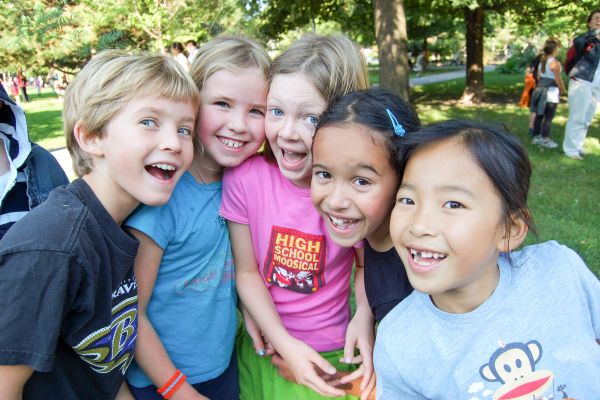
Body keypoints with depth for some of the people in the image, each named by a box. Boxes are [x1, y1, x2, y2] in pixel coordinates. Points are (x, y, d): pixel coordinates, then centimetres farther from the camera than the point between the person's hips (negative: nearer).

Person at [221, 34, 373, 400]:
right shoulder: (244, 177, -18)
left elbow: (366, 264, -2)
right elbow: (247, 272, -11)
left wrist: (365, 315, -19)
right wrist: (285, 343, -15)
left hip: (333, 353, -1)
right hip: (266, 346, 1)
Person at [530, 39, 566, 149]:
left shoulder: (541, 61, 10)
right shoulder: (555, 63, -15)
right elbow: (558, 79, -14)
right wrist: (563, 90, 0)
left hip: (540, 89, 8)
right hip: (551, 91, -8)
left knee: (539, 115, 13)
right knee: (548, 117, -2)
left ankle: (536, 137, 20)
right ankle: (545, 140, 0)